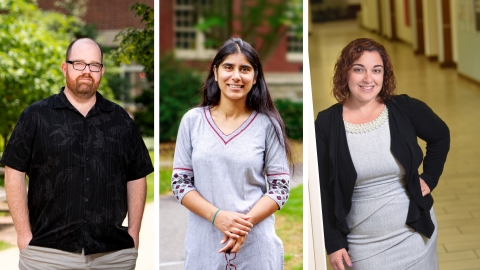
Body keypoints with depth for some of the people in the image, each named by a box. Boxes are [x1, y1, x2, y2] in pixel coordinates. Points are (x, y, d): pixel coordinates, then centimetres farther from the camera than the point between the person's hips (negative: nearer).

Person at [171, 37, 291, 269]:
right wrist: (217, 216, -13)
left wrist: (247, 222, -16)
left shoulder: (267, 124, -3)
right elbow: (180, 182, 1)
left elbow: (281, 186, -2)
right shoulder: (192, 120, 1)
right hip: (204, 243, 1)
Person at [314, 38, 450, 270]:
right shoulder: (326, 123, -10)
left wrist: (429, 179, 5)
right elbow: (322, 188, -5)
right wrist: (332, 242, -6)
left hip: (414, 233, 2)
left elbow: (440, 137, 13)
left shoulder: (405, 109, -8)